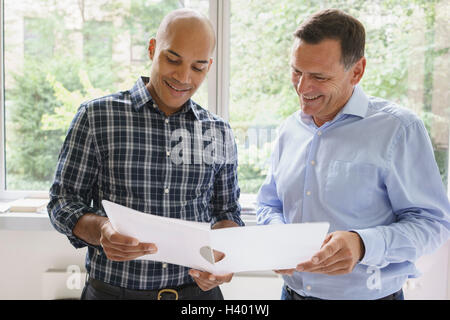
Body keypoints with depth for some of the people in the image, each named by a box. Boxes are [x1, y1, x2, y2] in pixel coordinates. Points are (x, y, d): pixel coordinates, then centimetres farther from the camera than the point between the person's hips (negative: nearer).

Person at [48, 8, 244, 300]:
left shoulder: (220, 133, 2)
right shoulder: (96, 117, -6)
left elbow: (228, 211, 9)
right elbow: (62, 201, -4)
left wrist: (222, 252, -12)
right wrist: (100, 229, -24)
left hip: (197, 290, 2)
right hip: (114, 290, -2)